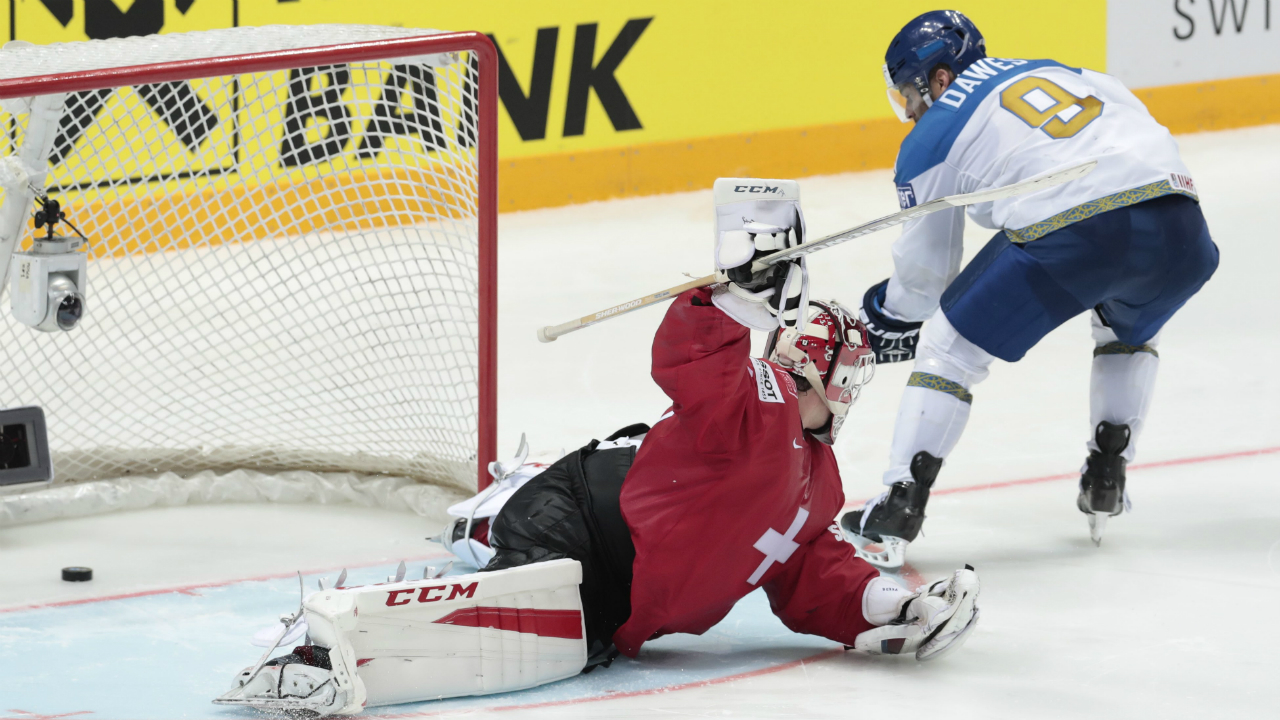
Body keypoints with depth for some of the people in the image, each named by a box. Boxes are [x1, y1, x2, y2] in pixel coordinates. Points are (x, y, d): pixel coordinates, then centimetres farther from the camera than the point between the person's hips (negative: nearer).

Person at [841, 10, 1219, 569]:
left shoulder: (931, 136, 17)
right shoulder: (1064, 73, 32)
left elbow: (924, 275, 23)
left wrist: (886, 319, 43)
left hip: (1074, 230, -5)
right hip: (1177, 223, 5)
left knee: (949, 345, 13)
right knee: (1130, 329, 38)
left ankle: (898, 512, 6)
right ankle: (1107, 480, 31)